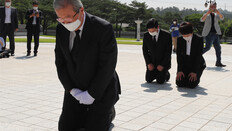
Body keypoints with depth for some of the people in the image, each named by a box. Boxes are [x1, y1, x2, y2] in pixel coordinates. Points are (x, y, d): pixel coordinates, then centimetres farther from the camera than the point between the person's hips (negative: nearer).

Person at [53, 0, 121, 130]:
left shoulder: (104, 29, -22)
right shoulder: (61, 29, -5)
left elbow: (107, 66, -20)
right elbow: (60, 62, 1)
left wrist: (91, 94, -17)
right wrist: (72, 90, -8)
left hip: (101, 90, -4)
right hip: (74, 91, 5)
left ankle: (108, 112, 27)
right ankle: (85, 115, 30)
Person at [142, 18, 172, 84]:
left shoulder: (167, 35, -17)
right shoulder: (146, 35, -7)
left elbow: (168, 52, -13)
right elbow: (145, 50, 2)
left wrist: (162, 65, -17)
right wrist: (148, 63, -8)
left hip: (164, 62, -3)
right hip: (151, 62, 3)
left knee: (160, 81, -13)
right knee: (149, 80, -5)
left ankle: (166, 74, 21)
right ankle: (155, 73, 28)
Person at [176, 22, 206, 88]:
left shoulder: (199, 39, -14)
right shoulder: (180, 40, -5)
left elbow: (198, 56, -17)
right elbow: (179, 56, -5)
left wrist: (194, 71, -23)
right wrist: (180, 70, -14)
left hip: (197, 64, -3)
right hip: (184, 64, 3)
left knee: (191, 84, -21)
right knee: (179, 83, -16)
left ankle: (196, 78, 13)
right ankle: (183, 76, 17)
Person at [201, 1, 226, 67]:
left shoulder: (216, 15, 14)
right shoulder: (206, 15, 3)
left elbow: (222, 18, -6)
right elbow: (202, 20, -18)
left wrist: (218, 12, -25)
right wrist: (208, 12, -29)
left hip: (215, 34, 6)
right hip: (209, 34, -5)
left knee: (218, 48, 0)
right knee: (208, 47, -12)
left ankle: (218, 62, 2)